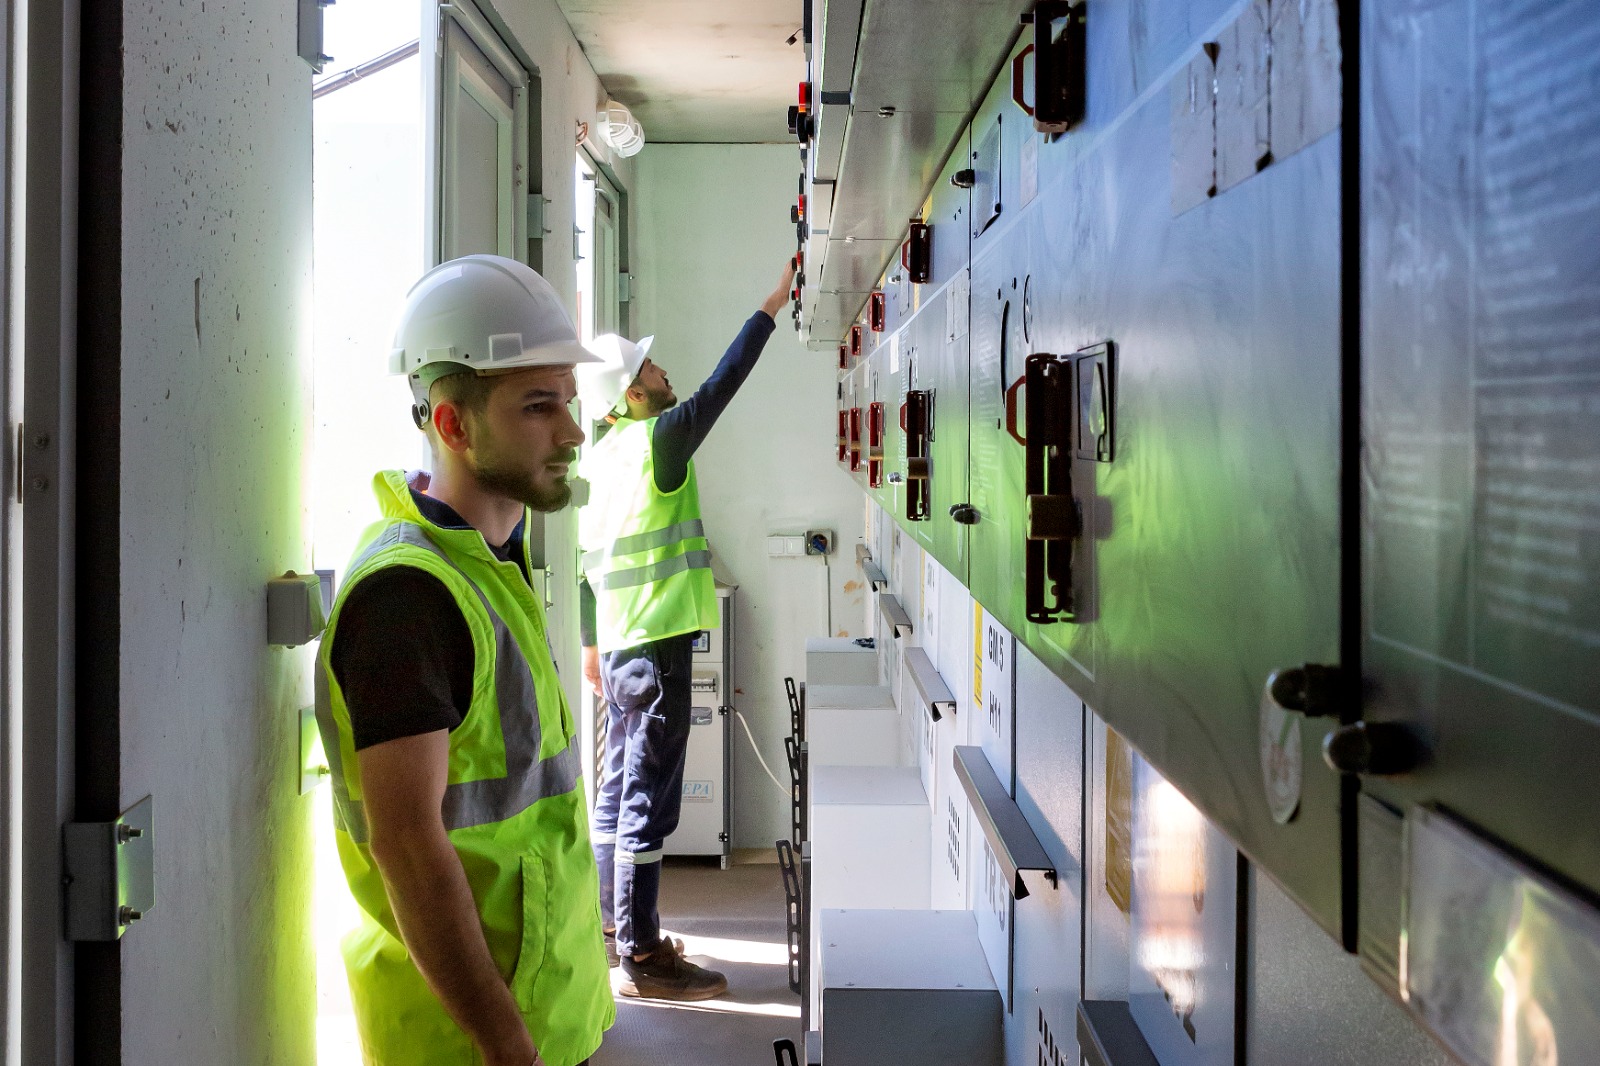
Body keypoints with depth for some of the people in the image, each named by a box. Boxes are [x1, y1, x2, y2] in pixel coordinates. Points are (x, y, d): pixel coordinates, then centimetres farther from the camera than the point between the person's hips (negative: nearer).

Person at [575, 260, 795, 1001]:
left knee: (617, 787, 15)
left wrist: (591, 642, 21)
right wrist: (773, 306, -2)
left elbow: (587, 556, 15)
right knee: (647, 799, -6)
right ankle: (641, 959, -2)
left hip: (619, 642, 9)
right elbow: (722, 384, -10)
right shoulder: (657, 440, -13)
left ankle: (612, 927, 25)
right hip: (655, 643, -9)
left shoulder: (599, 457, 11)